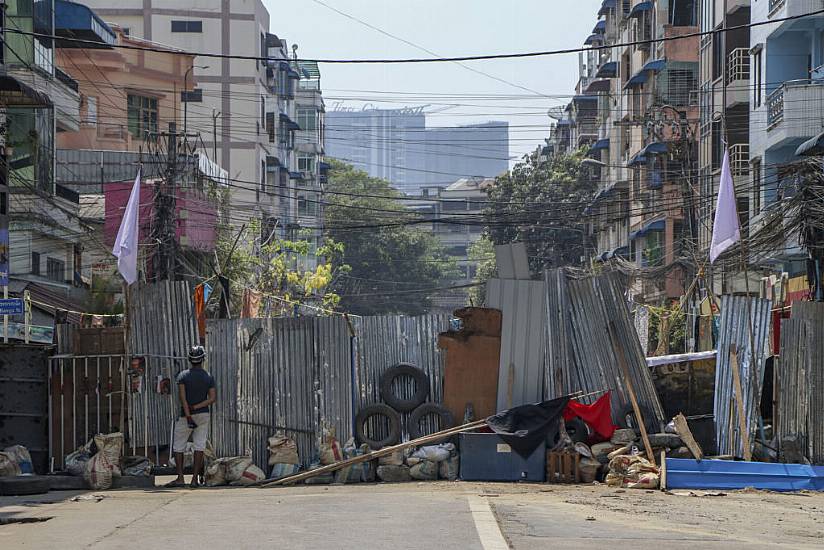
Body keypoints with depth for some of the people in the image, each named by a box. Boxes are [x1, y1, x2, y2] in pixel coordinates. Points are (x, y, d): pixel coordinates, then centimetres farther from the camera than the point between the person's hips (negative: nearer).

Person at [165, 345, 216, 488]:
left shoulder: (183, 375, -5)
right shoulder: (208, 377, 2)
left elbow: (182, 397, -15)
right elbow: (213, 398, -5)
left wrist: (188, 415, -17)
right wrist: (195, 407, -8)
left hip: (186, 416, -2)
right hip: (203, 415, 2)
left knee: (178, 447, 5)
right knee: (199, 447, 2)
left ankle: (180, 478, -4)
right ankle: (195, 479, -3)